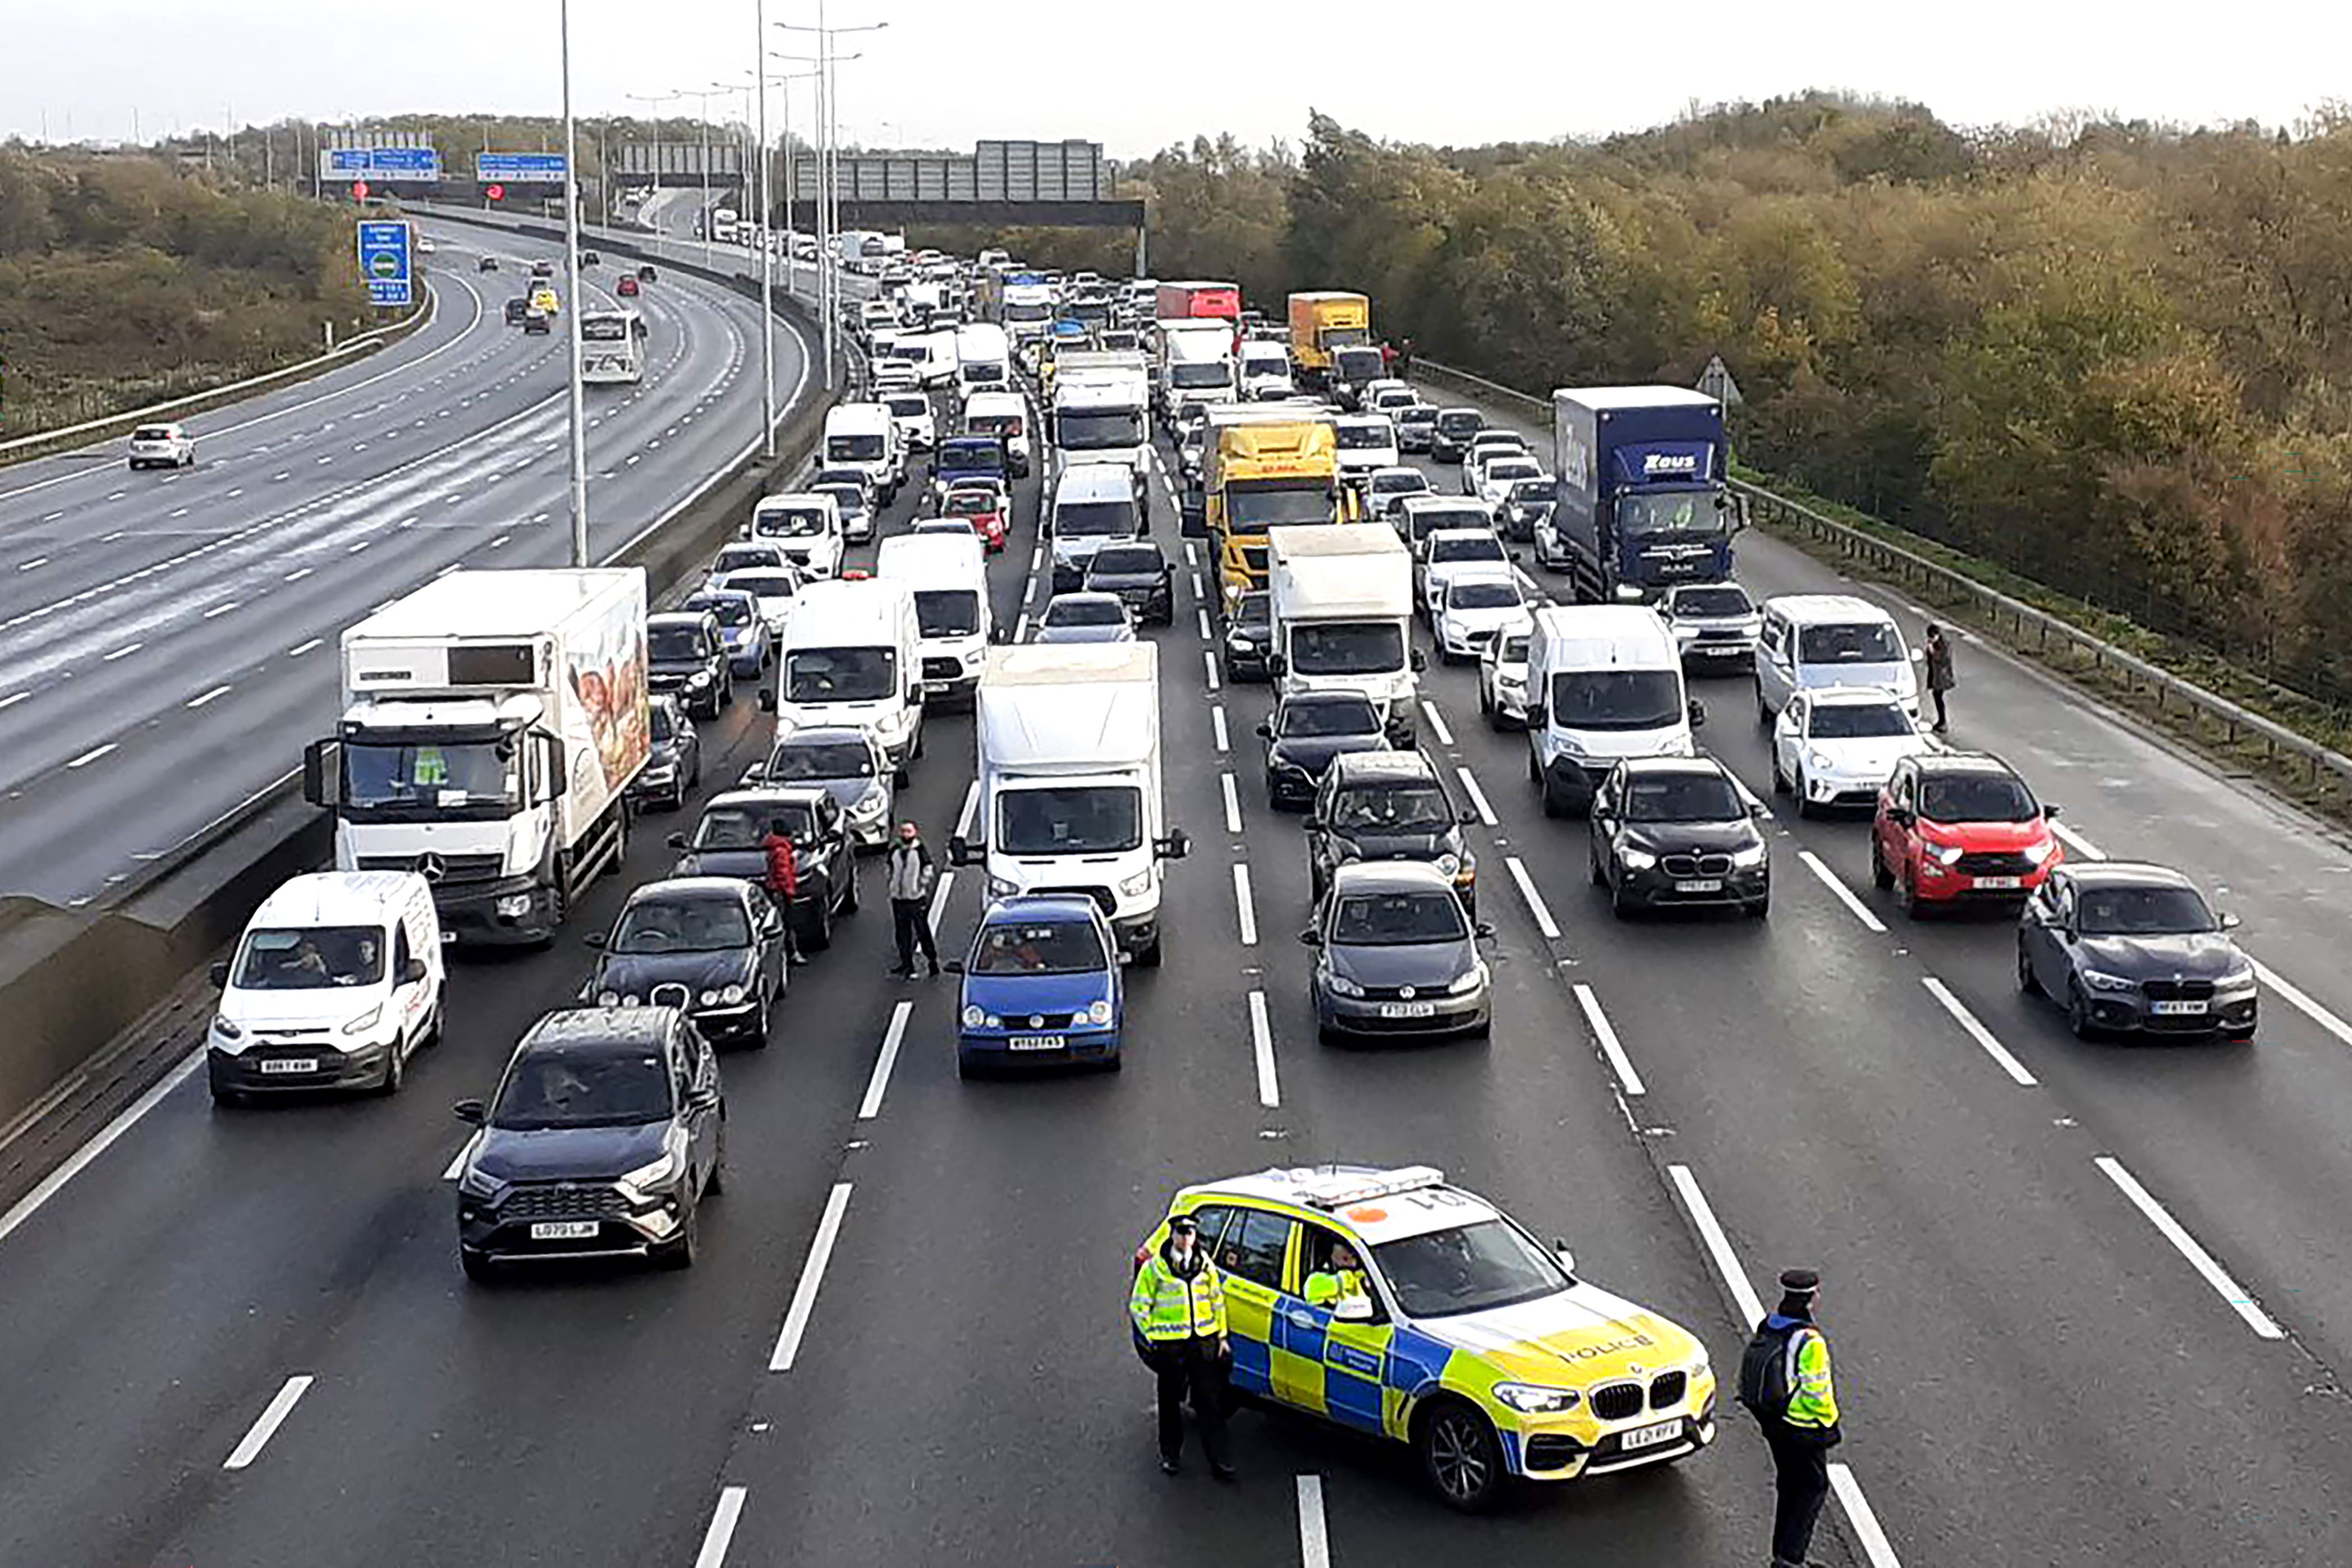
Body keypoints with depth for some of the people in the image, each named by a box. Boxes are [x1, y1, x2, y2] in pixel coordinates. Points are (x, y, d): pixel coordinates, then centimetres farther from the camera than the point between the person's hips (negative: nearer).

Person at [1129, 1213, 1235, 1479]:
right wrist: (1152, 1336, -3)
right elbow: (1138, 1306, 2)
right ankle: (1171, 1454, 22)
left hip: (1204, 1341, 2)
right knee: (1171, 1402, 7)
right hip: (1170, 1345, -2)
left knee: (1210, 1402, 2)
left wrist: (1222, 1335, 13)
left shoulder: (1205, 1265, 7)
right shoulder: (1154, 1267, -3)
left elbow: (1217, 1300, 17)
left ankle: (1218, 1460, 5)